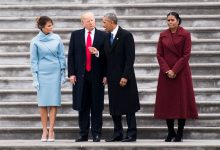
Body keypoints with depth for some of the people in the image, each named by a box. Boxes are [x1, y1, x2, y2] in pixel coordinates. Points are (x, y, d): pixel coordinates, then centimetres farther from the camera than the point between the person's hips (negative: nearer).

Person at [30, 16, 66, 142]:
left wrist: (63, 74, 4)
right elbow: (34, 60, 2)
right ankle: (45, 130, 7)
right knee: (43, 103, 0)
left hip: (55, 72, 1)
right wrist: (35, 78, -2)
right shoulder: (35, 41, -1)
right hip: (42, 73, 0)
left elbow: (62, 56, 7)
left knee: (54, 102, -3)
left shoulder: (57, 38, 2)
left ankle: (51, 130, 0)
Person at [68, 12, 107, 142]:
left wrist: (98, 53, -15)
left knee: (97, 107, 1)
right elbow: (71, 55, 6)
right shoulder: (76, 35, 8)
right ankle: (83, 134, 10)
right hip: (80, 76, 1)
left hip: (97, 76, -1)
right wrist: (71, 73, -1)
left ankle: (97, 134, 7)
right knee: (82, 107, 4)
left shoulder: (103, 36, 4)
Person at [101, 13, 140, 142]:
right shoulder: (107, 37, 12)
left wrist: (125, 76, -17)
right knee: (114, 108, 8)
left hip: (124, 78, -7)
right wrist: (106, 75, 5)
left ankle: (131, 134, 2)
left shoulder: (126, 35, -9)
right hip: (112, 78, 7)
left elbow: (130, 57, -13)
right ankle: (117, 134, 14)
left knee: (128, 107, -2)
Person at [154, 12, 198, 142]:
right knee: (166, 101, 3)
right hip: (166, 73, 3)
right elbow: (159, 54, 4)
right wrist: (166, 70, -9)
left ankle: (180, 133, 5)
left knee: (182, 101, -2)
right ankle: (170, 132, 12)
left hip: (181, 72, -3)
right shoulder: (163, 35, 7)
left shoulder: (185, 34, -3)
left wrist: (175, 70, -13)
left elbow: (186, 55, -8)